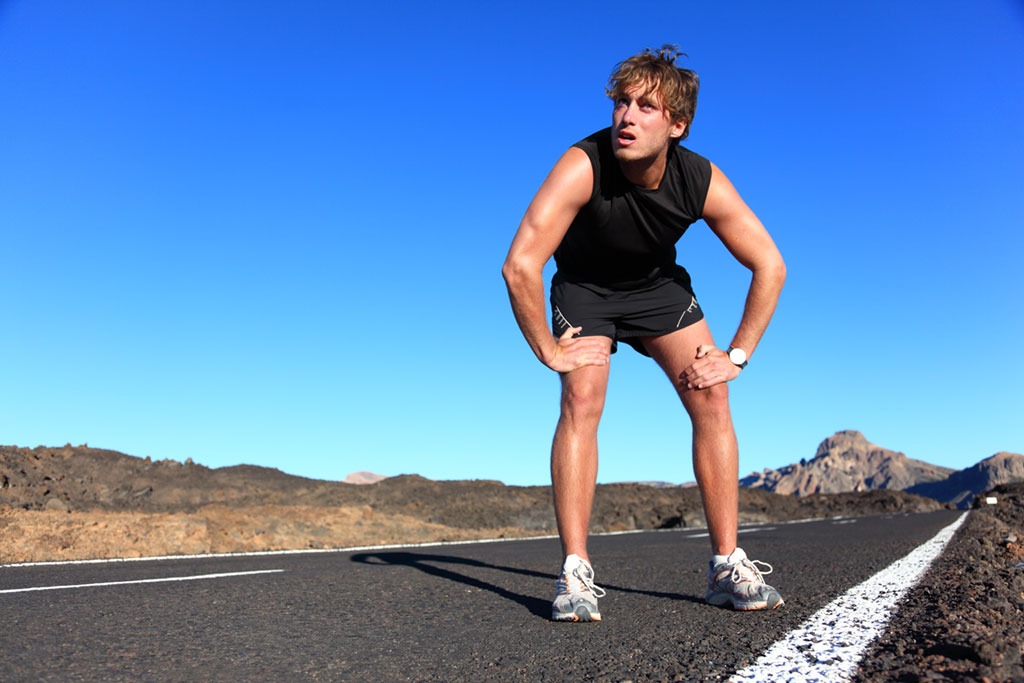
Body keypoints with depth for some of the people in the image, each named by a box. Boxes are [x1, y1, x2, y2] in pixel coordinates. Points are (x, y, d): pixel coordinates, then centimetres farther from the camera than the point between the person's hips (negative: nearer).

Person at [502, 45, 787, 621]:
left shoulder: (704, 183, -26)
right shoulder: (583, 166, -35)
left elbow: (770, 267, -15)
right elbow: (520, 265, -39)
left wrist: (737, 356, -16)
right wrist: (548, 350, -30)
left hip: (657, 284, 3)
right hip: (586, 286, -2)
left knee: (712, 401, -10)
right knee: (582, 403, -22)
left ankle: (728, 566, 0)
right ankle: (575, 574, -16)